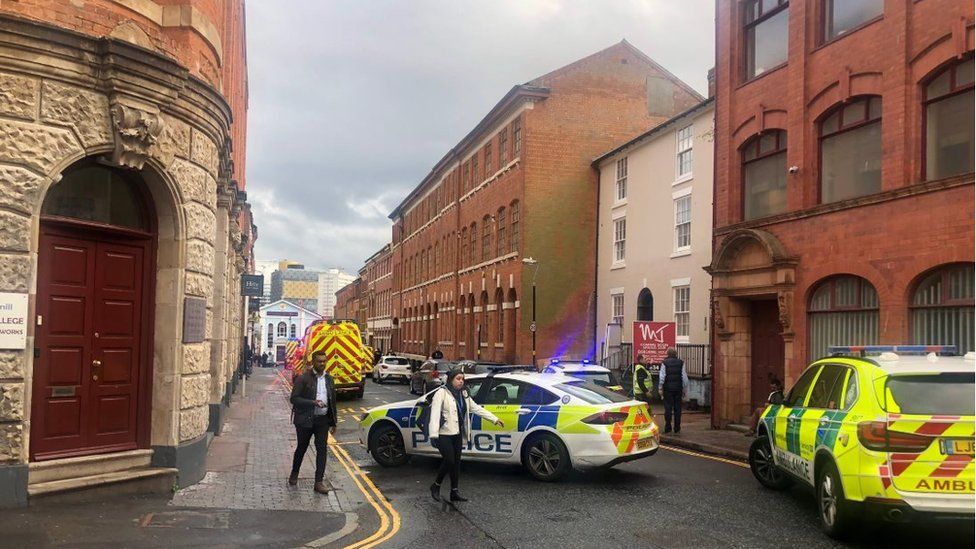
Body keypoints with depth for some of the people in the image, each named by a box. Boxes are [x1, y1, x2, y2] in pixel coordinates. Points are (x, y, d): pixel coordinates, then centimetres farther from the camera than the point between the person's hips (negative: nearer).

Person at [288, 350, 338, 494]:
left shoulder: (329, 379, 7)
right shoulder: (303, 378, -9)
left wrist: (333, 423, 12)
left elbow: (332, 402, 13)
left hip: (322, 420, 3)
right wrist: (313, 402, -25)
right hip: (305, 420, -3)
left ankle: (319, 482, 2)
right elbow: (294, 399, -15)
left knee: (322, 450, -2)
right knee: (301, 448, 13)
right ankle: (294, 474, 37)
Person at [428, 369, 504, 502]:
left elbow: (477, 408, 15)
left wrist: (495, 419, 11)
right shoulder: (442, 393, -10)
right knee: (449, 460, -11)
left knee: (456, 462, 8)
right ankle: (436, 486, 10)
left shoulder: (463, 394, 12)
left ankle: (454, 492, 16)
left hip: (457, 434, 7)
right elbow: (435, 413, -17)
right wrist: (433, 435, -25)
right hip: (444, 434, -7)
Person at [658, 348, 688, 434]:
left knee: (668, 408, 2)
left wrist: (660, 388, 0)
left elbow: (662, 377, -7)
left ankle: (668, 428, 2)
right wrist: (685, 389, 9)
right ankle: (677, 429, 7)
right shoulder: (681, 363, 2)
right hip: (678, 388, 2)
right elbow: (684, 377, 2)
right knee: (677, 408, 6)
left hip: (668, 388, -2)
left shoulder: (664, 363, -4)